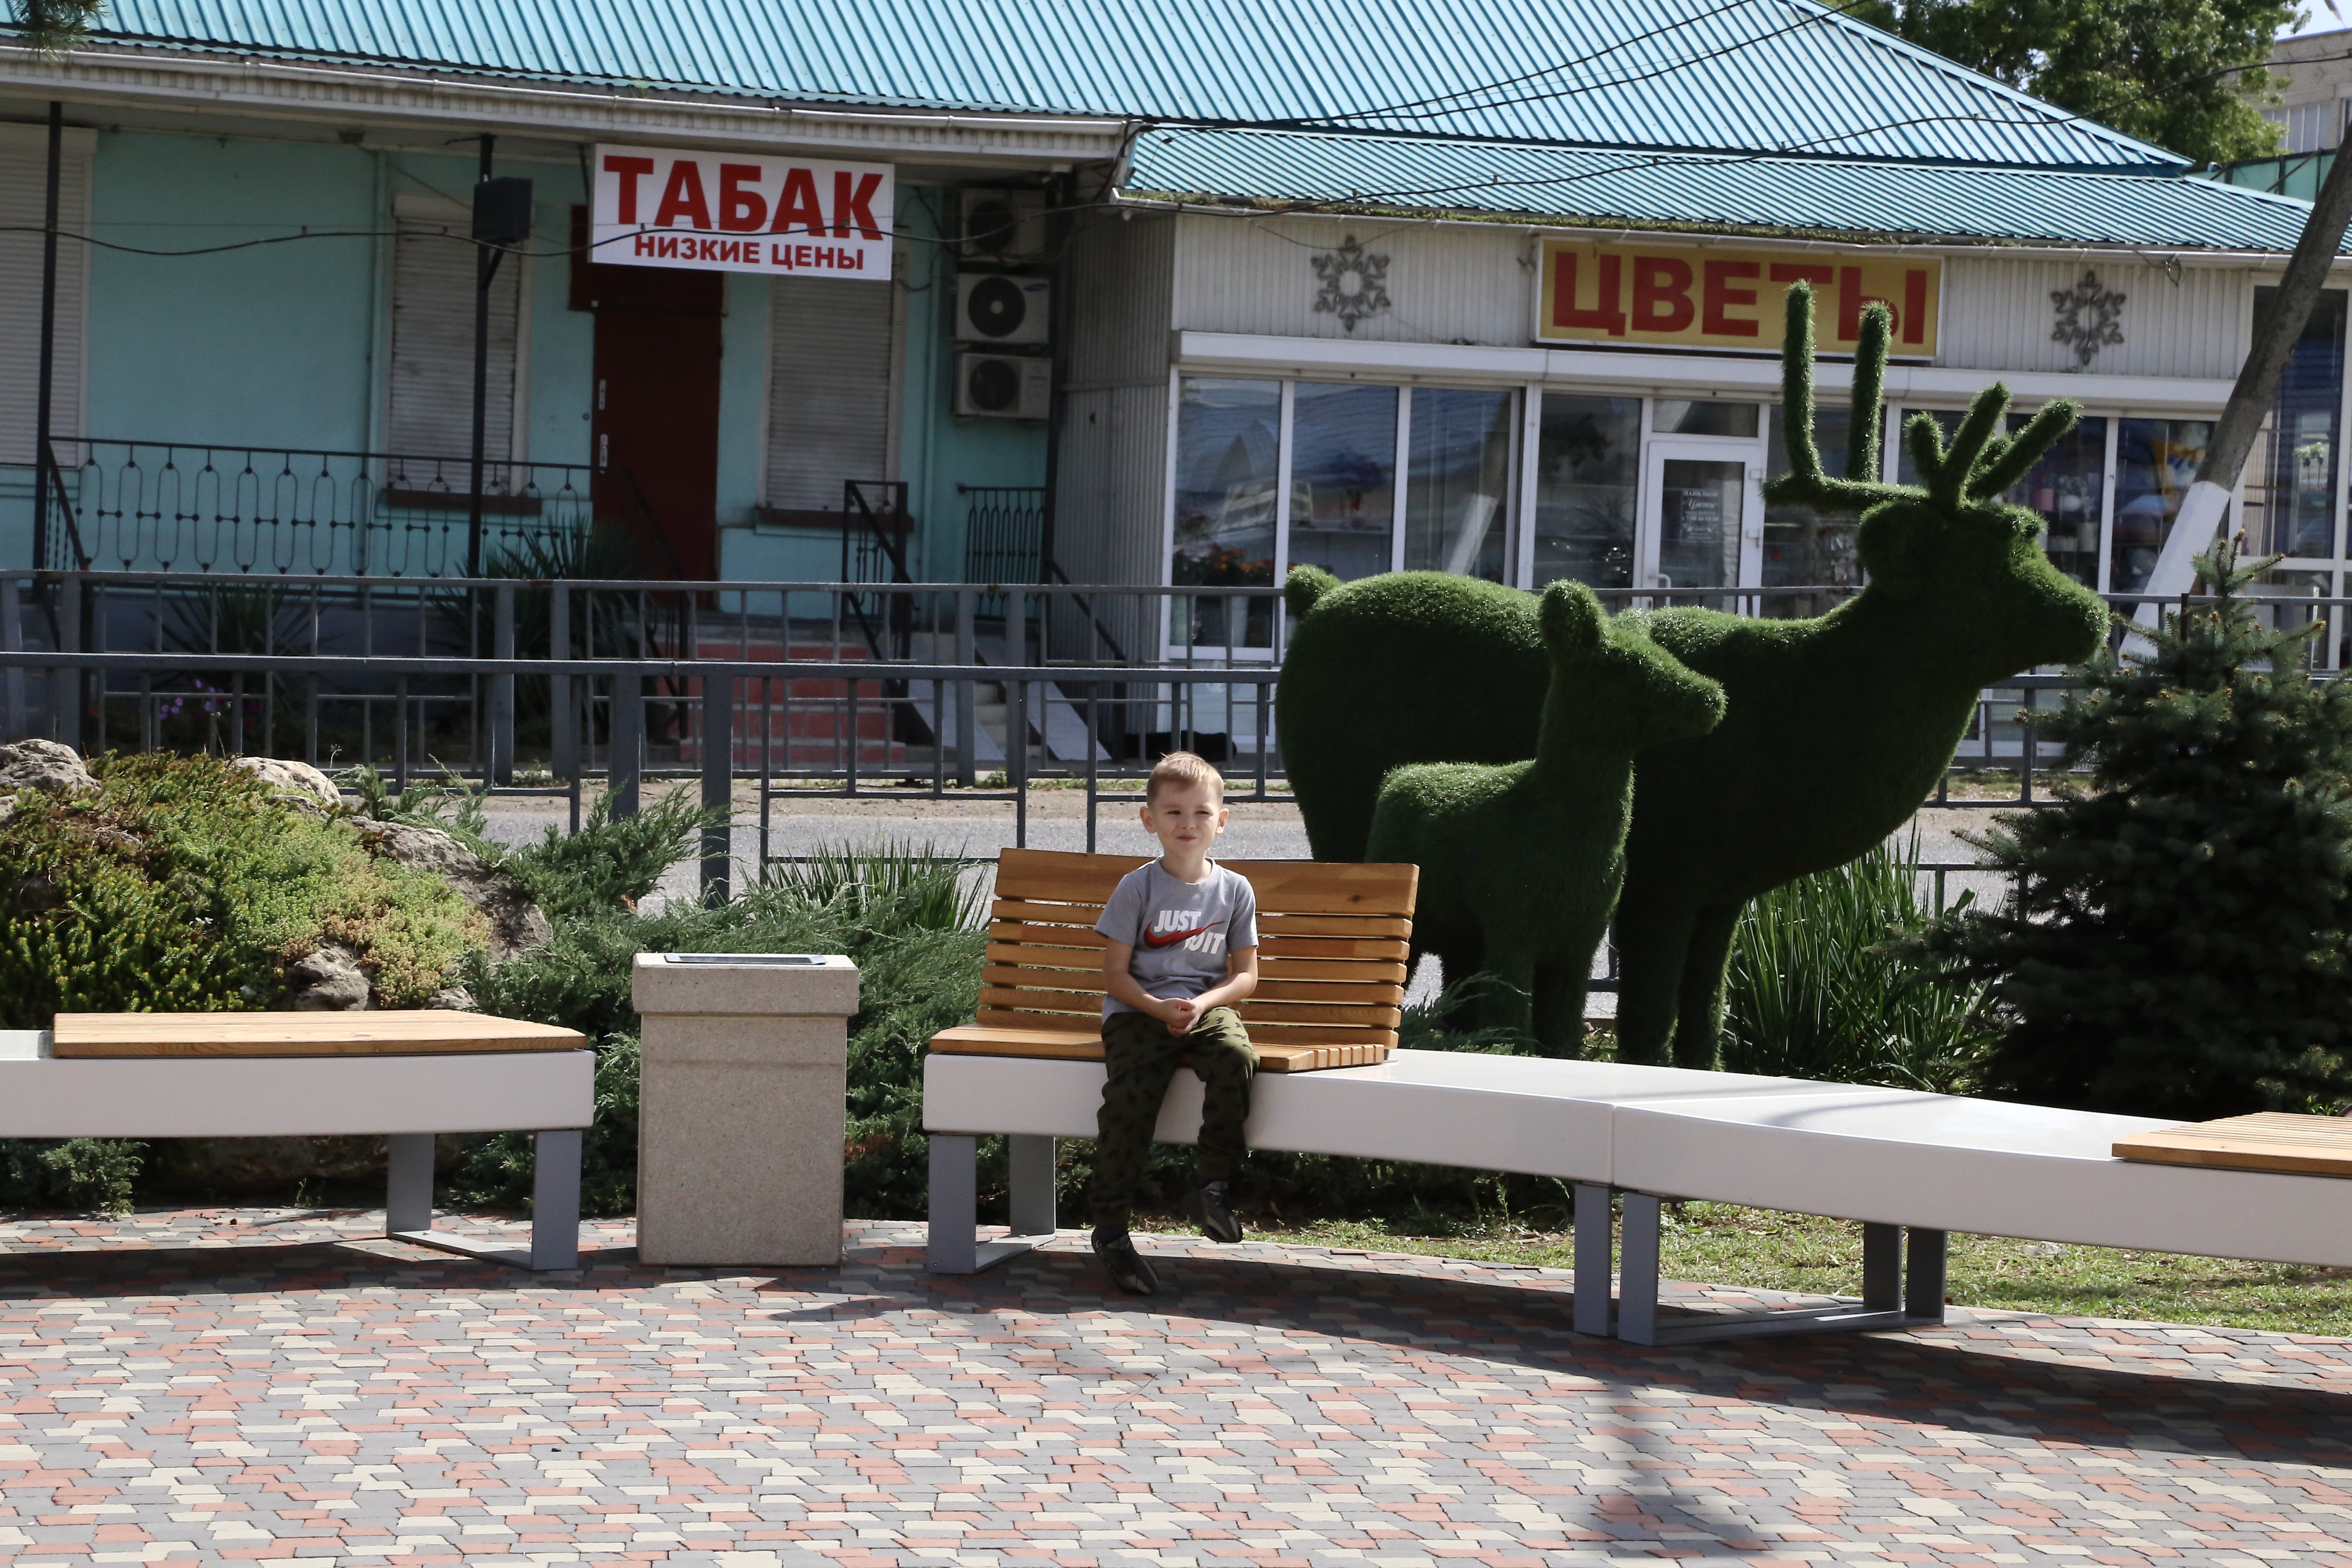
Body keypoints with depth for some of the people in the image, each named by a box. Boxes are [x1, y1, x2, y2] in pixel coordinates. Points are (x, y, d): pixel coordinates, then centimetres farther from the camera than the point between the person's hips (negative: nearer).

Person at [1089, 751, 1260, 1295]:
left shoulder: (1234, 889, 8)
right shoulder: (1137, 888, 1)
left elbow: (1245, 975, 9)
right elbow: (1115, 974, 0)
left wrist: (1202, 1003, -11)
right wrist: (1157, 1008, -18)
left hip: (1207, 1006, 2)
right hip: (1138, 1010, -2)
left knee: (1236, 1054, -33)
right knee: (1130, 1091, -28)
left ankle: (1212, 1182, -18)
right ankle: (1111, 1229, -20)